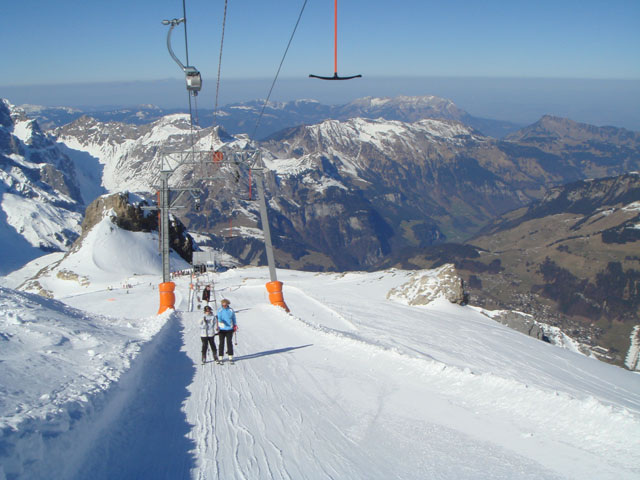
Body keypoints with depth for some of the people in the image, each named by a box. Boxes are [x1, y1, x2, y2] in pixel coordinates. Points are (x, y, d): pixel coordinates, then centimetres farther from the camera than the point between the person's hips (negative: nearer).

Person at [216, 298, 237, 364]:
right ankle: (220, 358, 6)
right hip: (221, 329, -1)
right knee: (221, 343, 0)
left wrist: (235, 325, 12)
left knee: (229, 343, 1)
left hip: (229, 329, 1)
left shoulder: (231, 310, 3)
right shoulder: (219, 310, -1)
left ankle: (230, 357, 8)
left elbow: (234, 318, 16)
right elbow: (218, 318, -4)